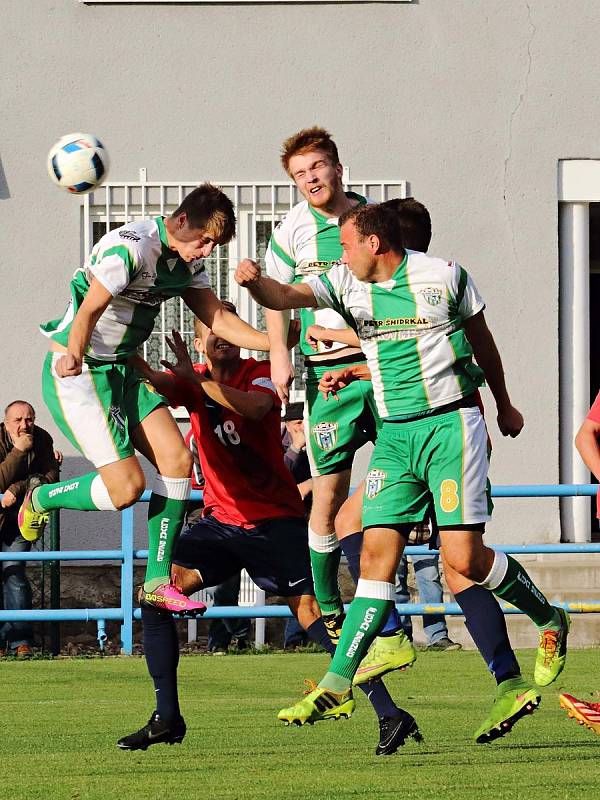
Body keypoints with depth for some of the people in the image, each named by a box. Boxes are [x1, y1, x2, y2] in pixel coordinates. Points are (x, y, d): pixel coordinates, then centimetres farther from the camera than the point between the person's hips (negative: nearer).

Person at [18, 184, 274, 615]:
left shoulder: (188, 260, 3)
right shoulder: (130, 248, -24)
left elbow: (217, 316, 10)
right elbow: (88, 311, -28)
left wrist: (277, 343, 1)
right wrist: (74, 357, -46)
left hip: (124, 370, 9)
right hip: (76, 374, -9)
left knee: (177, 459, -6)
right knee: (127, 485, -16)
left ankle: (158, 581, 2)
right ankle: (40, 500, 13)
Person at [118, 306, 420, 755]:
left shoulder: (261, 373, -5)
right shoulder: (194, 380, 5)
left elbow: (256, 407, -30)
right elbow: (158, 382, -19)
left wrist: (196, 380, -36)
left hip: (276, 520, -5)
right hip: (221, 520, 5)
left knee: (311, 612, -16)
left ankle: (390, 715, -17)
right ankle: (167, 719, -1)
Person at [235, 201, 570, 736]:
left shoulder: (445, 276, -1)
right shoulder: (346, 283, 7)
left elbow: (481, 340, 13)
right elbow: (286, 298, -8)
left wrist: (504, 406, 24)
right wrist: (256, 281, -32)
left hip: (450, 421, -4)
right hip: (394, 434, 4)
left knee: (464, 556, -12)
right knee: (377, 553, -5)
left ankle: (549, 620, 14)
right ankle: (337, 684, -5)